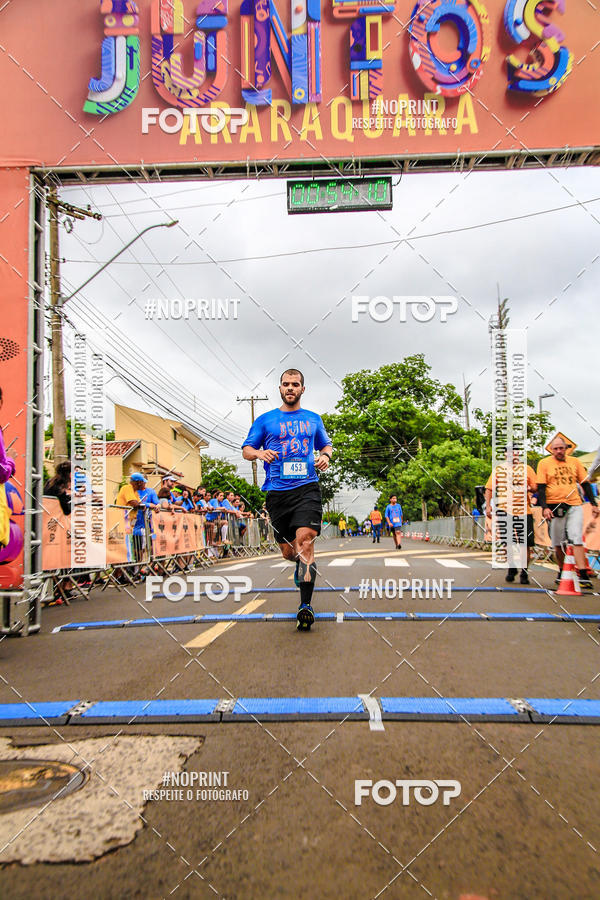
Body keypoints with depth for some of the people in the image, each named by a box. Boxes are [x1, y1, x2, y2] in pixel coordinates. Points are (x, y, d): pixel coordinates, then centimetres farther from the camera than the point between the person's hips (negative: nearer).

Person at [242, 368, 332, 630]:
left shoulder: (313, 419, 16)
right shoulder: (266, 420, 10)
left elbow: (326, 445, 28)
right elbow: (246, 449, 11)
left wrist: (326, 456, 5)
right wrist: (259, 453, -12)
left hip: (307, 488, -1)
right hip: (277, 492, 1)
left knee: (305, 539, -20)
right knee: (288, 551, 6)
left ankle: (305, 605, -19)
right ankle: (302, 563, 44)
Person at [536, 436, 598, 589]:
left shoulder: (575, 462, 11)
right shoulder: (544, 463, 3)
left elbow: (585, 484, 14)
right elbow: (541, 487, -2)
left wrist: (593, 503, 6)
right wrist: (544, 507, -13)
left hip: (575, 505, 1)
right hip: (554, 507, -1)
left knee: (576, 539, -11)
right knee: (558, 542, 6)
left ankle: (583, 575, -16)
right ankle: (562, 572, 23)